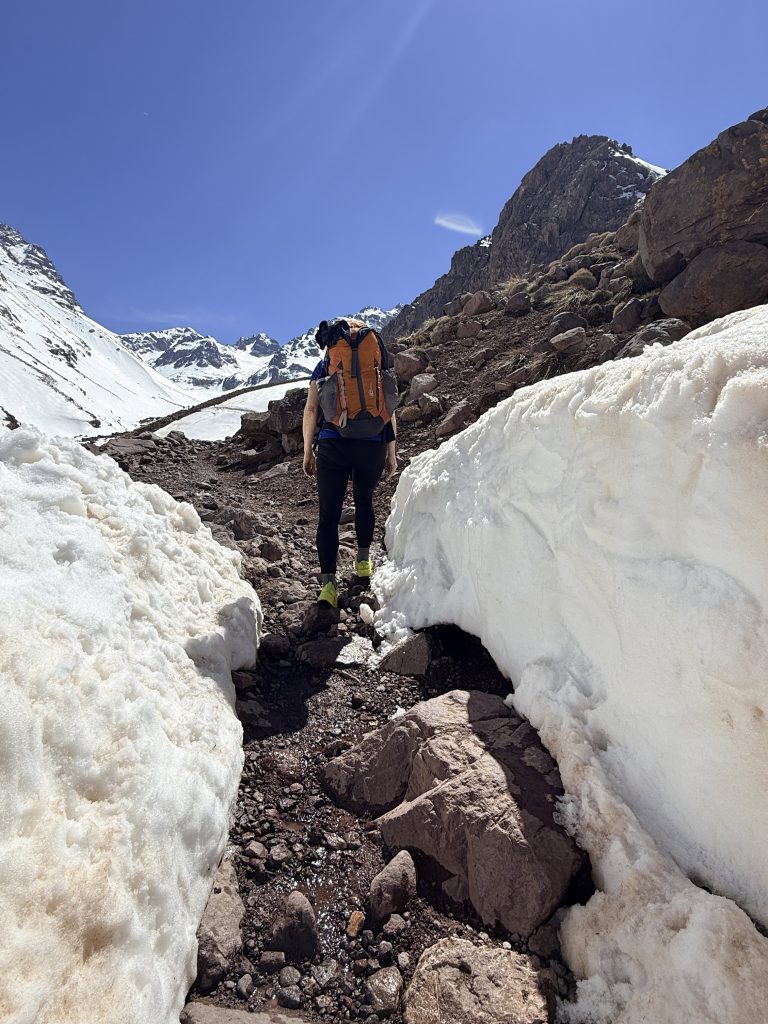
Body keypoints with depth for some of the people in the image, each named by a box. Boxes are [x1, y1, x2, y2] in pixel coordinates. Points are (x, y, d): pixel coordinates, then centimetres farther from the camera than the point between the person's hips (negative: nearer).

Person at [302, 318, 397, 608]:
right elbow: (389, 412, 5)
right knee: (364, 500, 23)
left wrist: (307, 451, 9)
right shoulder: (377, 365, 10)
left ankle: (328, 582, -8)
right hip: (373, 446, 2)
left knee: (328, 515, -1)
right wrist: (391, 452, 11)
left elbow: (311, 410, 3)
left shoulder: (325, 365, 9)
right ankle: (363, 559, 35)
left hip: (332, 445, -1)